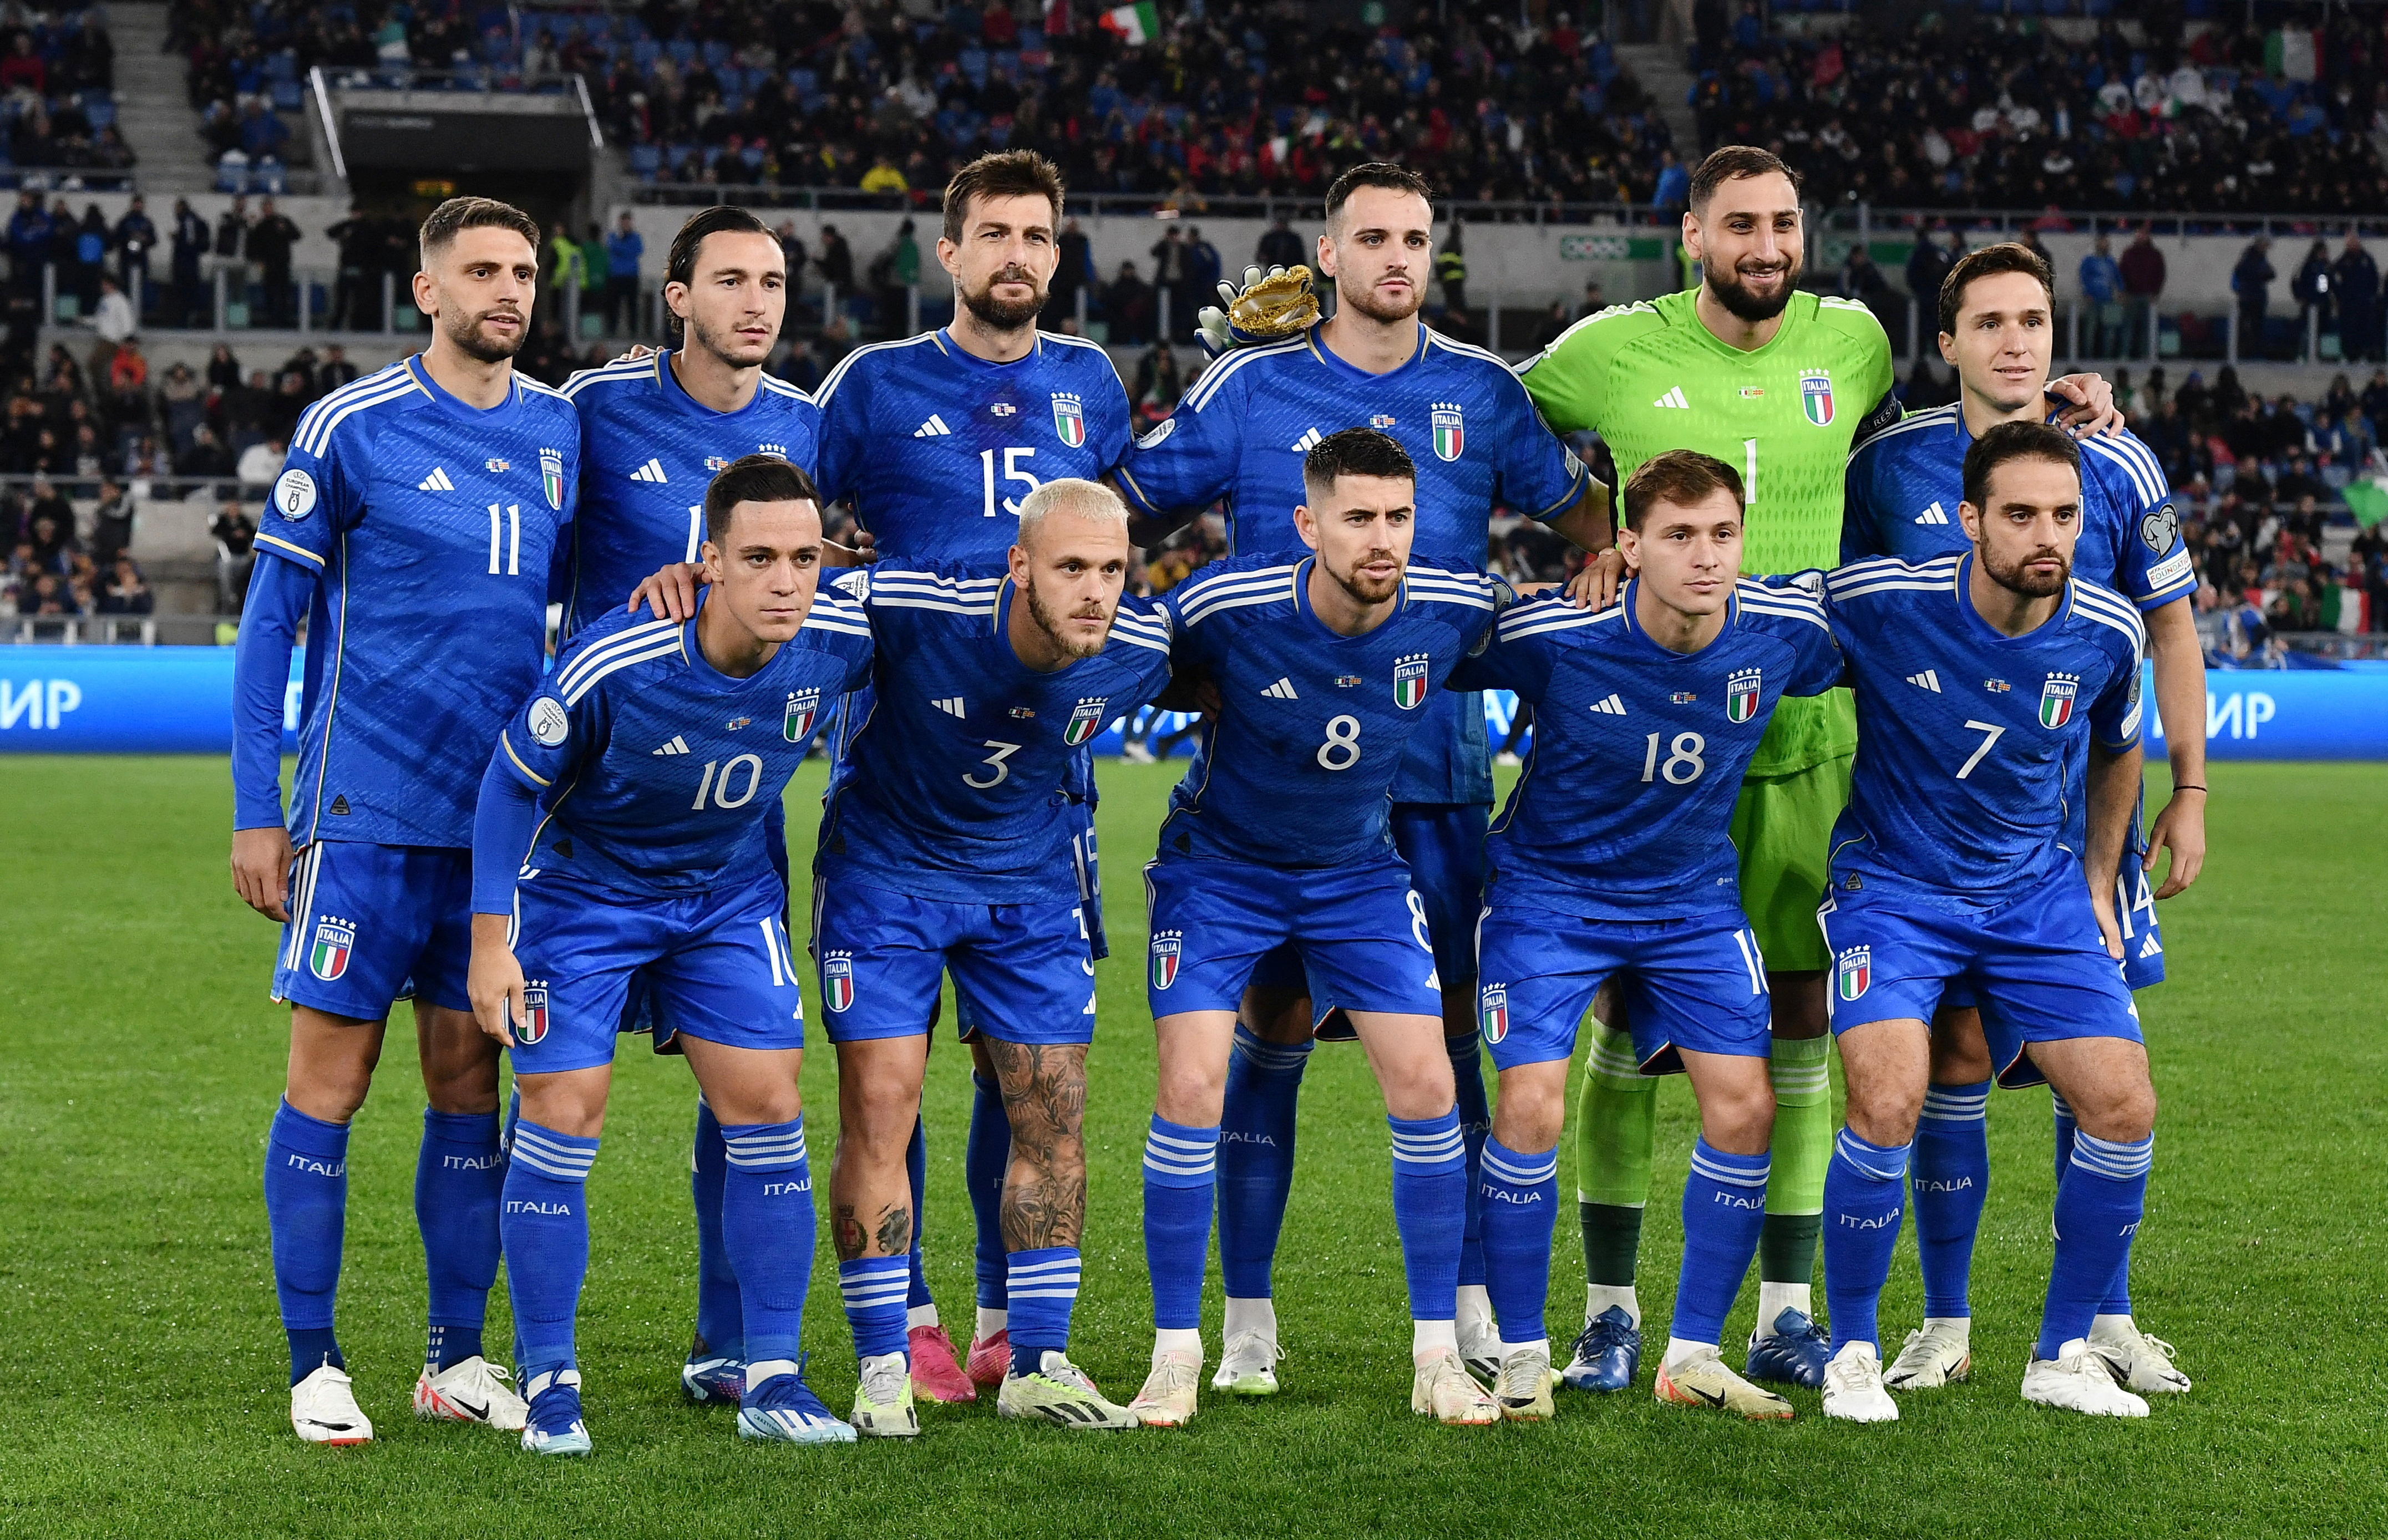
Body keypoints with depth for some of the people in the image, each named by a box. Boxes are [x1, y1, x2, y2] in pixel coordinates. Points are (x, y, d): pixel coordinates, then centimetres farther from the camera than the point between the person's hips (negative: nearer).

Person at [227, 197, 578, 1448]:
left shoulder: (563, 432, 7)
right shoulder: (351, 428, -5)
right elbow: (270, 617, -2)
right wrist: (256, 808, -6)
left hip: (505, 816, 4)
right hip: (366, 814, -4)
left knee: (469, 1075, 8)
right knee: (331, 1076, -2)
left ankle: (457, 1357, 16)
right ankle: (314, 1367, 5)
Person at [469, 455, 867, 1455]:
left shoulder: (840, 643, -22)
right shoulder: (613, 665, -32)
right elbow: (514, 783, -17)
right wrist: (490, 942, -17)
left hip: (729, 893, 4)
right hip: (580, 888, -4)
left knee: (766, 1107, -3)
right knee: (562, 1118, -7)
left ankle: (773, 1379, 7)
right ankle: (548, 1385, 6)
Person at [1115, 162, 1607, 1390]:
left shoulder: (1483, 393, 8)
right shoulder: (1251, 389, 2)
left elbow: (1582, 514, 20)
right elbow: (1126, 518, 7)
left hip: (1437, 765, 2)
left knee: (1450, 1025, 3)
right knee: (1272, 1026, 0)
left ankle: (1471, 1305, 12)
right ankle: (1248, 1317, 8)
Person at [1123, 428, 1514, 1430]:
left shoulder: (1454, 611, -18)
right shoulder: (1223, 607, -26)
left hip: (1359, 870, 2)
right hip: (1218, 867, -2)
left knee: (1425, 1087, -7)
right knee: (1192, 1090, -13)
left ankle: (1437, 1356, 6)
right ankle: (1176, 1353, 1)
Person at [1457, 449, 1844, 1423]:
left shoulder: (1784, 633, -16)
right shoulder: (1551, 639, -25)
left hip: (1694, 894, 3)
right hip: (1549, 891, -3)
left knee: (1745, 1108, -7)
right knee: (1533, 1106, -16)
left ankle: (1694, 1354, 9)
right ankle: (1521, 1357, 2)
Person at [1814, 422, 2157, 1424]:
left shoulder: (2107, 633, -8)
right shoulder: (1880, 602, -20)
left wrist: (2097, 886, 14)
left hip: (2037, 893, 4)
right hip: (1892, 884, -4)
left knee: (2123, 1110, -8)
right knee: (1889, 1104, -24)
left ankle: (2064, 1356, 12)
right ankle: (1852, 1354, -2)